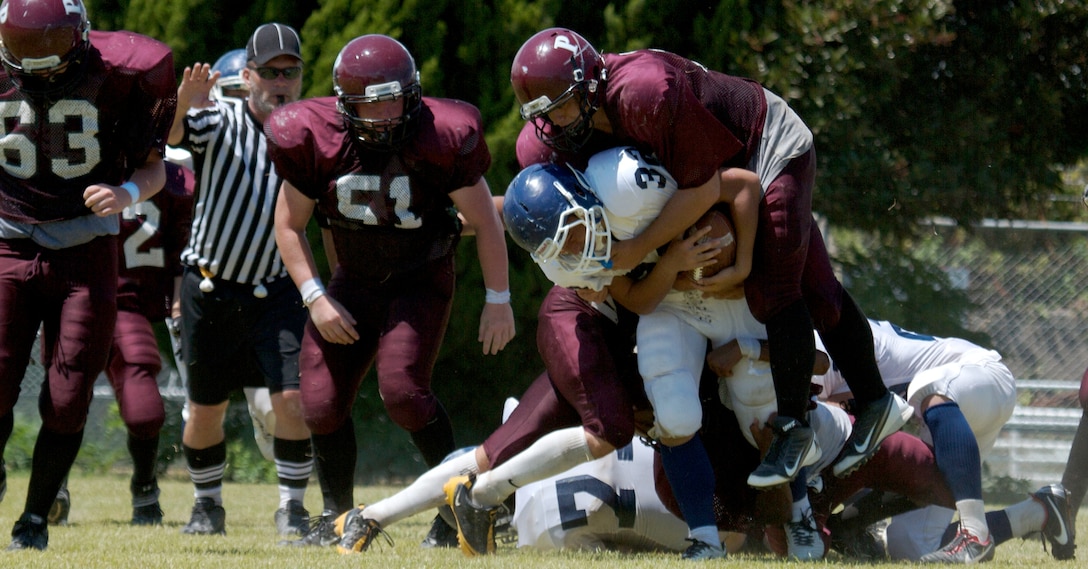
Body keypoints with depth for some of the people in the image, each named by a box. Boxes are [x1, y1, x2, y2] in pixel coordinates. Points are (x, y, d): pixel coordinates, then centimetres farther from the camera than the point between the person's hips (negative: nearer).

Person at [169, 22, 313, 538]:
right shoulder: (221, 121, -10)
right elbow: (169, 135, -31)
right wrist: (184, 105, -52)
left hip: (276, 292, 1)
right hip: (210, 288, -1)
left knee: (294, 398, -14)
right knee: (206, 408, 10)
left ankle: (292, 508, 0)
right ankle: (207, 504, 31)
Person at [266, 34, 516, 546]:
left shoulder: (441, 139, -21)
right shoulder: (316, 141, -14)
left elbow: (484, 220, -8)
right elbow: (289, 225, 0)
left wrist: (497, 300, -6)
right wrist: (316, 298, -9)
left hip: (421, 281, -4)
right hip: (352, 282, 4)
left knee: (402, 389, -23)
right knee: (322, 404, -3)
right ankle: (337, 515, 18)